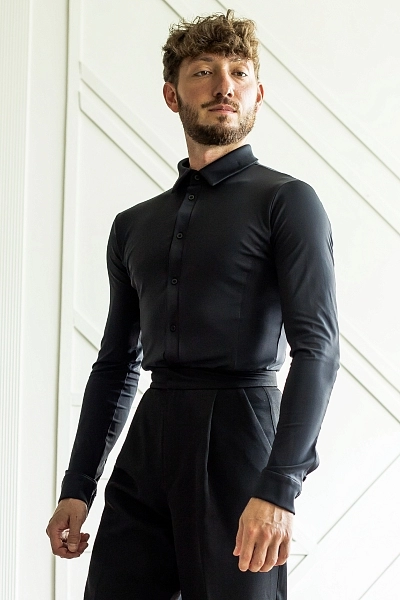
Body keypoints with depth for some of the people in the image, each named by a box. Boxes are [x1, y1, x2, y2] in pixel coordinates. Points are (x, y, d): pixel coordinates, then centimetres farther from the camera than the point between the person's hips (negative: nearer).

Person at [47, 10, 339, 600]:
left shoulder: (287, 202, 0)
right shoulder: (134, 225, 18)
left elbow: (317, 346, -10)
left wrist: (278, 486, -20)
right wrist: (78, 486, 14)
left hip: (238, 436, -5)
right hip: (147, 445, 5)